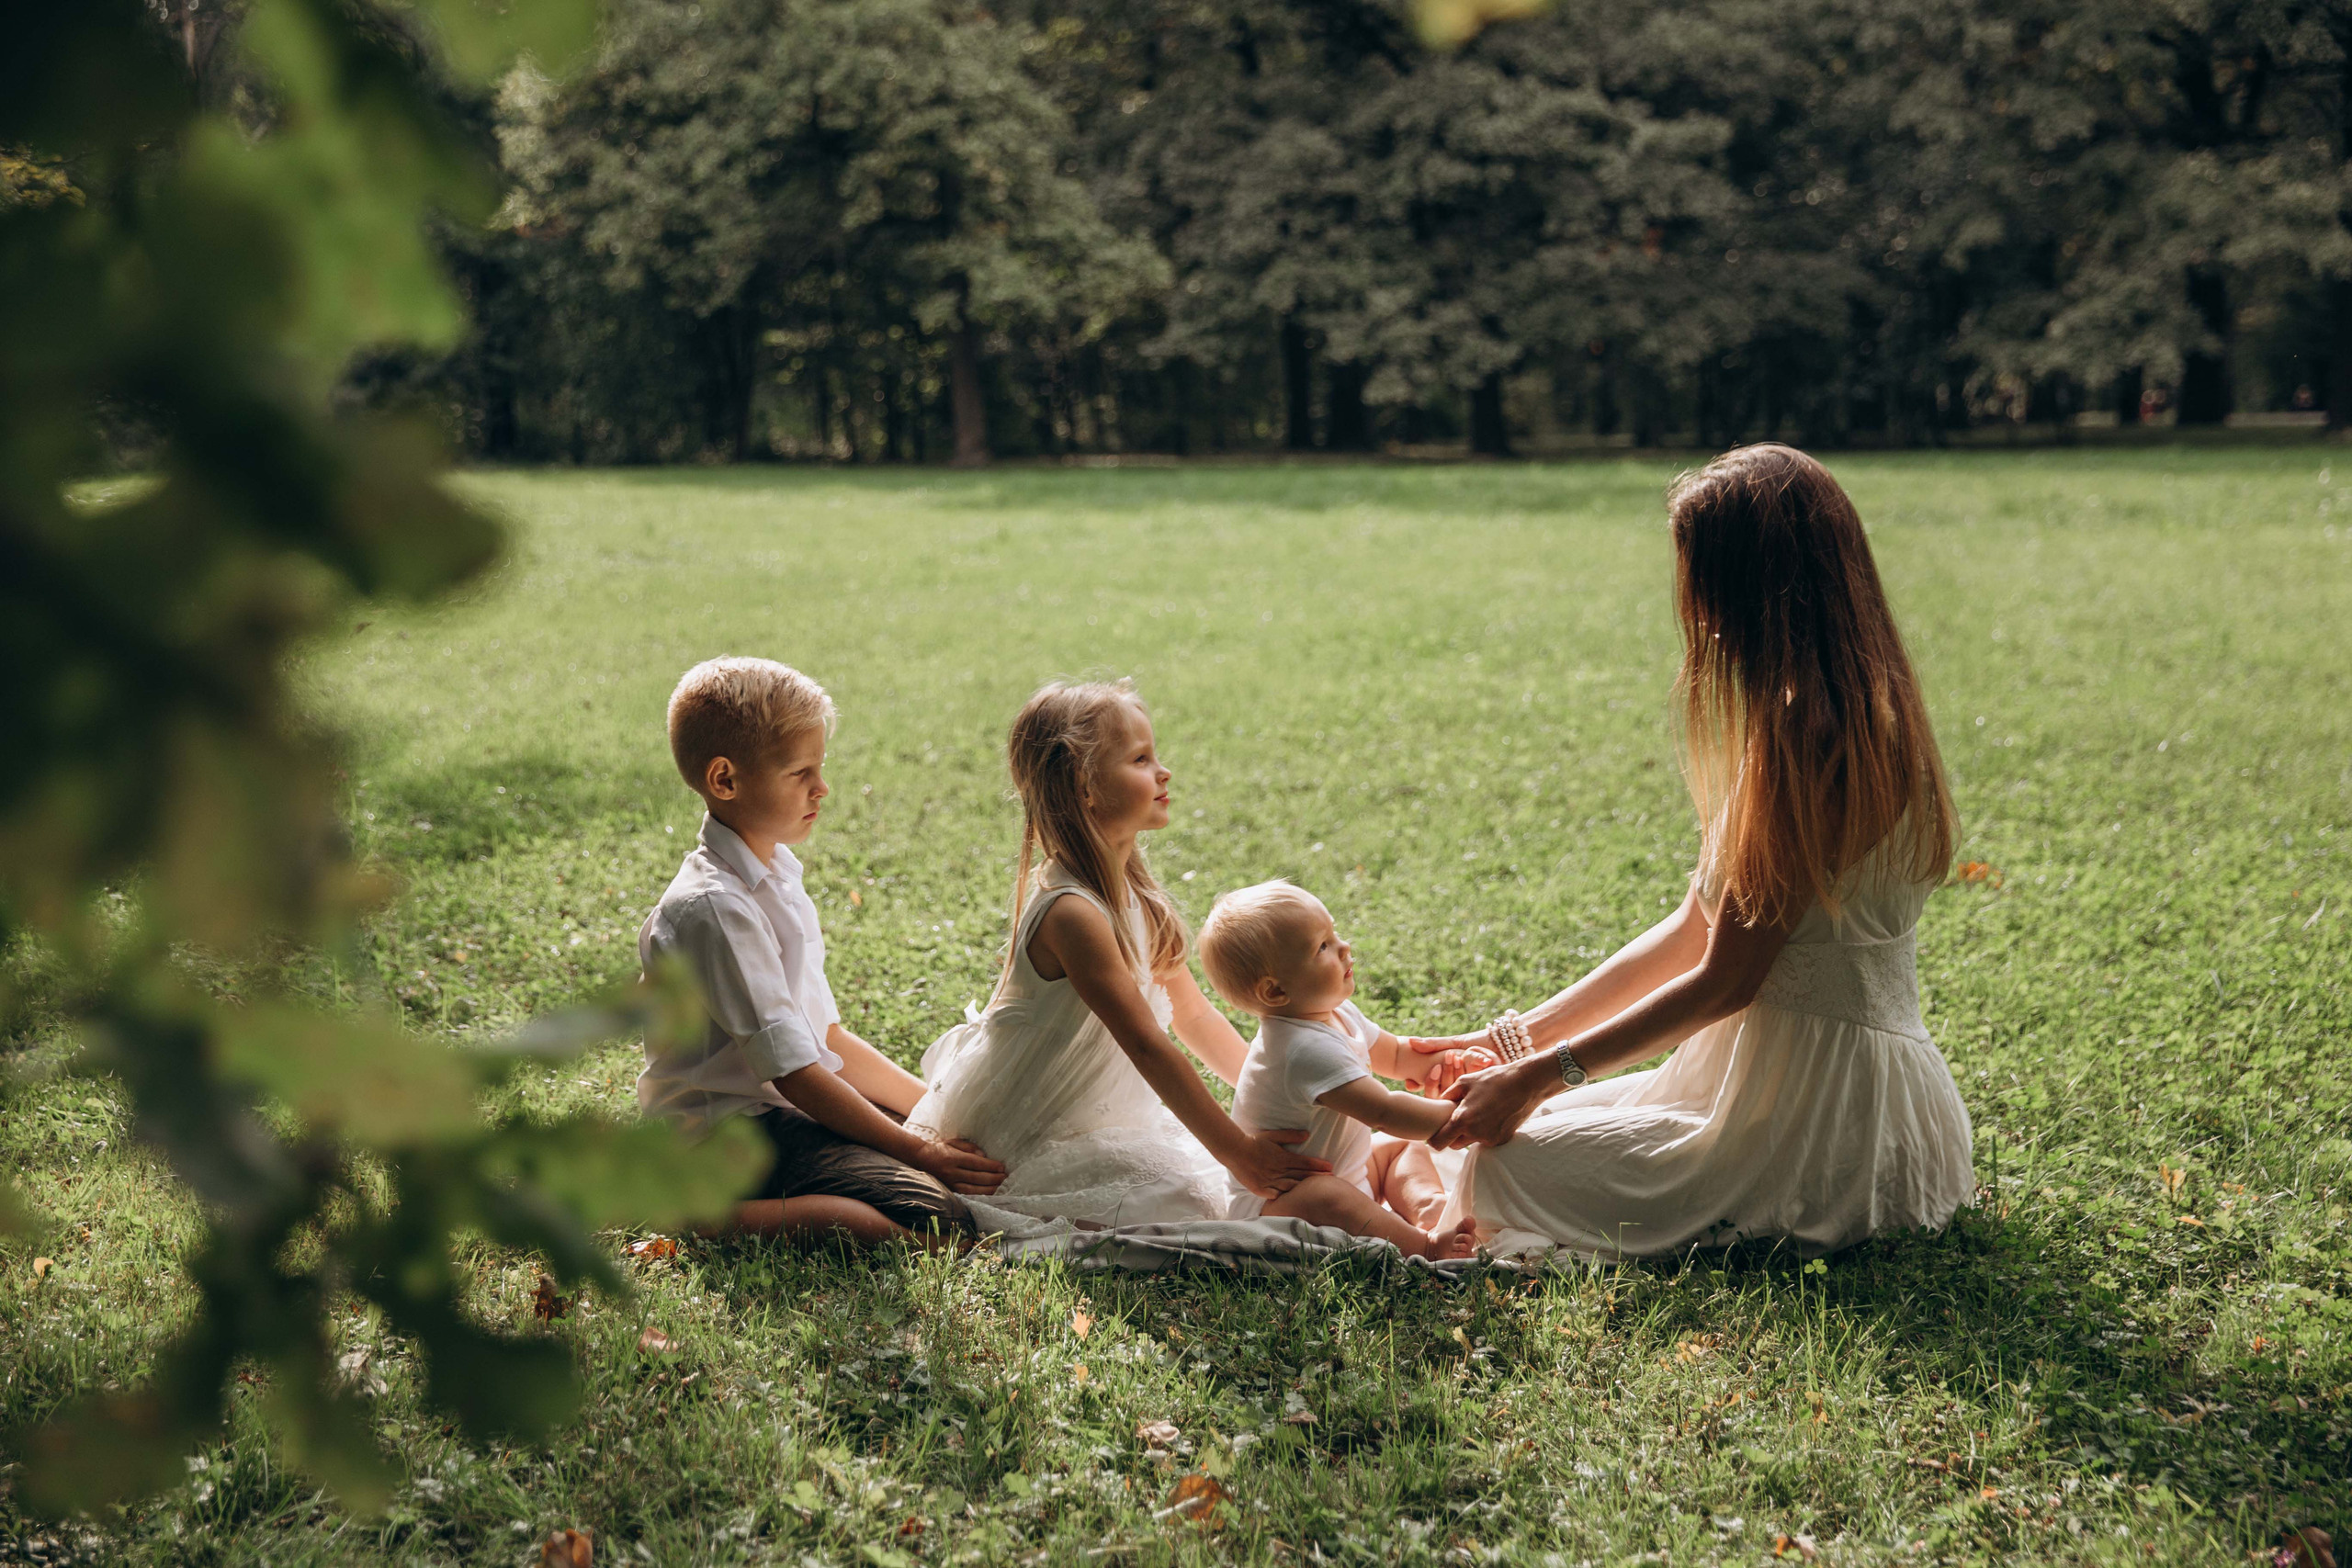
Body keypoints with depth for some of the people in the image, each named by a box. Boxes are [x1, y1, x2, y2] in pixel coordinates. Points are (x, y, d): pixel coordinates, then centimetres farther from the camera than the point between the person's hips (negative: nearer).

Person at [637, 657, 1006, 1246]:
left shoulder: (775, 876, 13)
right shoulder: (714, 907, -19)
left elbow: (825, 1037, 15)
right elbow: (793, 1071, -19)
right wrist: (916, 1151, -16)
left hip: (793, 1107, 10)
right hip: (736, 1128, -10)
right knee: (937, 1219, -23)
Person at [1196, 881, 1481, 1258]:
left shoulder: (1339, 1015, 3)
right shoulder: (1307, 1048, -30)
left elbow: (1394, 1055, 21)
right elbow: (1384, 1111, -34)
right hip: (1270, 1202, -11)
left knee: (1405, 1149, 13)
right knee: (1325, 1198, -38)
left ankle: (1428, 1202, -15)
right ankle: (1424, 1245, -50)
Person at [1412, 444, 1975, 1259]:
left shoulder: (1816, 742, -23)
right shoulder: (1822, 723, 9)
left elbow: (1726, 979, -19)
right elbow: (1695, 932, 11)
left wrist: (1541, 1076, -11)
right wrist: (1520, 1039, 9)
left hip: (1818, 1114, -10)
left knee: (1507, 1168, -9)